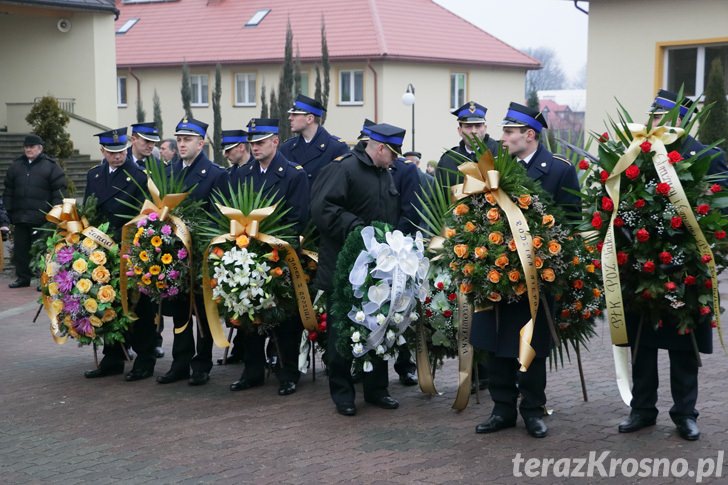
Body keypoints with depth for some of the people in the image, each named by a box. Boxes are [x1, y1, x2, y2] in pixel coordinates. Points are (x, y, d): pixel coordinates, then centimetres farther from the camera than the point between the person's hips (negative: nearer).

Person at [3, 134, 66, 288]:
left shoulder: (51, 166, -1)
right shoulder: (16, 166, 13)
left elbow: (59, 191, -4)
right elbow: (8, 191, 17)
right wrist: (9, 210, 10)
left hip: (41, 217, -5)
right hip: (20, 216, 5)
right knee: (20, 248, 9)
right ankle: (22, 277, 18)